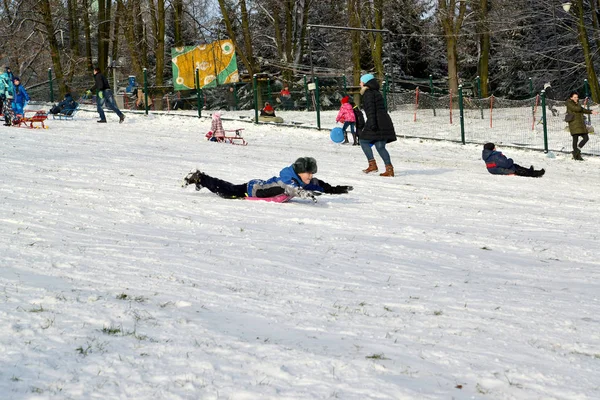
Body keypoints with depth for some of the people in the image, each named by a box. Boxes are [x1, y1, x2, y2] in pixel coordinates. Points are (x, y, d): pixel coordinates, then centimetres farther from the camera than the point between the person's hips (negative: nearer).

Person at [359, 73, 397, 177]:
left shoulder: (368, 93, -5)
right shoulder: (376, 93, 24)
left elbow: (371, 109, -16)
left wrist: (372, 124, -22)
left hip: (376, 123, -9)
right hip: (384, 122, 9)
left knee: (363, 141, 2)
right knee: (380, 147, 6)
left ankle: (372, 165, -6)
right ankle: (389, 169, -3)